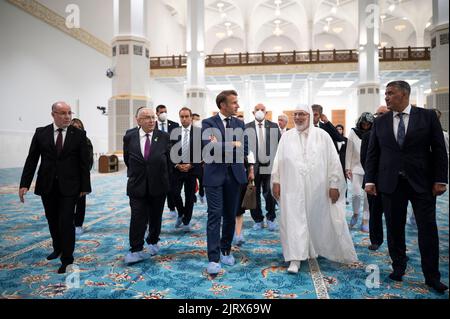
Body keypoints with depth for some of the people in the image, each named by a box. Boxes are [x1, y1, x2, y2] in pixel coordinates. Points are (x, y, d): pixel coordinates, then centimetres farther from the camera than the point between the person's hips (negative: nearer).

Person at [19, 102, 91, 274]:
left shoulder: (79, 134, -4)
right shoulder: (41, 133, 2)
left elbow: (84, 162, -3)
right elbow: (31, 159, 2)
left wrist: (85, 186, -4)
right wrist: (25, 184, -6)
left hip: (69, 186, -3)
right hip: (47, 186, 3)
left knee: (66, 221, -4)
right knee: (52, 221, 15)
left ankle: (67, 258, 8)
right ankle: (58, 248, 37)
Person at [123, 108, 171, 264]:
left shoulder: (164, 137, -3)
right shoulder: (129, 138, -2)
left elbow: (169, 159, 6)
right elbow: (127, 160, 11)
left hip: (158, 185, 1)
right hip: (137, 186, -1)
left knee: (155, 217, 14)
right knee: (138, 218, -3)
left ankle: (153, 242, 33)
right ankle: (136, 250, 7)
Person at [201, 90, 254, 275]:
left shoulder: (240, 124, 9)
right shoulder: (208, 123, -3)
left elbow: (244, 150, -1)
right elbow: (209, 147, -19)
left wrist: (221, 145, -11)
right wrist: (232, 144, -14)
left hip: (234, 175, 4)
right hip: (215, 175, -4)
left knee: (230, 216, 12)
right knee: (215, 216, -5)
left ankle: (226, 251, 28)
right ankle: (213, 258, 0)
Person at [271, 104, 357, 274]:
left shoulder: (322, 135, 0)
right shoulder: (286, 136, 5)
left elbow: (333, 161, -1)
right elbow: (278, 160, 5)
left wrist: (334, 185, -5)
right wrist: (276, 181, -1)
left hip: (317, 188, 0)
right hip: (292, 188, 0)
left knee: (319, 221, 14)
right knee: (294, 221, -1)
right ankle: (295, 258, 4)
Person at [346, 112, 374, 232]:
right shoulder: (353, 132, 1)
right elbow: (349, 151, 2)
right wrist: (347, 168, -1)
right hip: (356, 167, 0)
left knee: (368, 195, 3)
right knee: (356, 194, -4)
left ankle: (365, 220, 14)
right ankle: (355, 213, 24)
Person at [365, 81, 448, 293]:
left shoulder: (427, 116, 1)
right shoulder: (380, 122, 6)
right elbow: (372, 154, 6)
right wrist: (370, 180, 0)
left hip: (422, 182, -1)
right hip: (390, 183, 2)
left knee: (428, 229, 3)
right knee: (394, 228, 8)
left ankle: (432, 276, 17)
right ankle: (398, 268, 25)